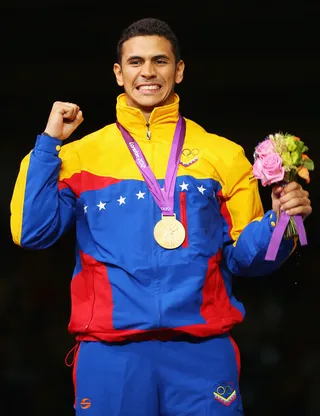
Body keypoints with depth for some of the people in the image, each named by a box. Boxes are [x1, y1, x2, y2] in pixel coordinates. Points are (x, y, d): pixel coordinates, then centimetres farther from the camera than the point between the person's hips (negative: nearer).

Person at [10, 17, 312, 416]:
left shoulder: (222, 155, 11)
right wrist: (48, 142, -2)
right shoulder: (81, 155, 10)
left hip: (203, 351, 1)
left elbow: (244, 255, 12)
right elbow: (31, 232, -1)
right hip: (110, 353, 0)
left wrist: (278, 220, -8)